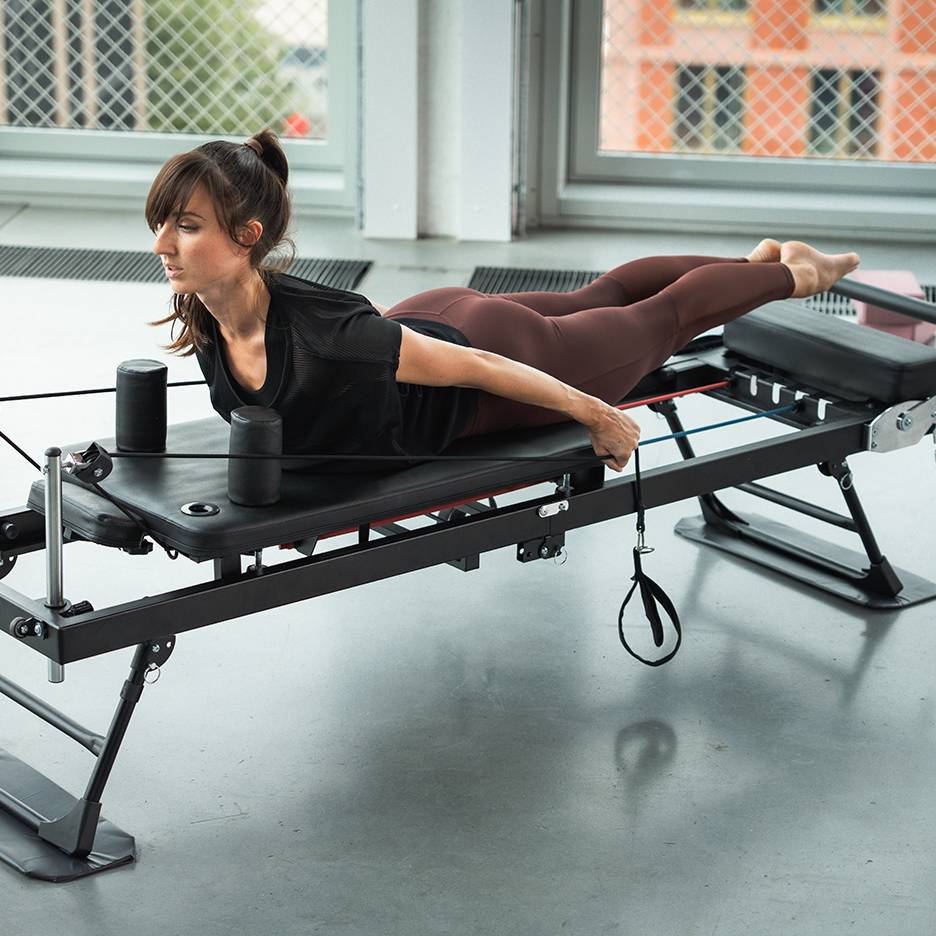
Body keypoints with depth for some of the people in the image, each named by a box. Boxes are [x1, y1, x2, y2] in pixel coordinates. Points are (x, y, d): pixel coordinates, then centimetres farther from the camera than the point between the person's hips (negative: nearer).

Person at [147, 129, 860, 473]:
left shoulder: (320, 338, -44)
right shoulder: (204, 320, -24)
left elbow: (478, 366, -32)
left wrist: (601, 419, -21)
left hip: (489, 346, -7)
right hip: (427, 316, 7)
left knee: (658, 320, 22)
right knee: (594, 300, 32)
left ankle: (793, 275, 50)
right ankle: (760, 257, 57)